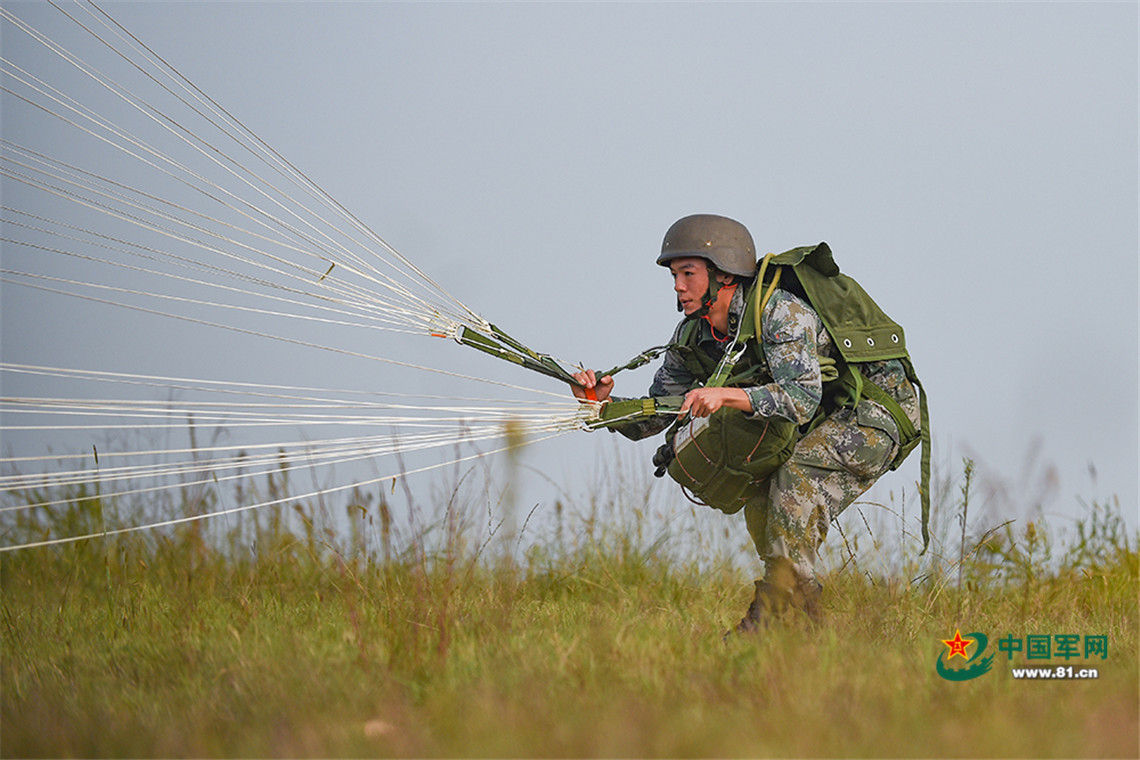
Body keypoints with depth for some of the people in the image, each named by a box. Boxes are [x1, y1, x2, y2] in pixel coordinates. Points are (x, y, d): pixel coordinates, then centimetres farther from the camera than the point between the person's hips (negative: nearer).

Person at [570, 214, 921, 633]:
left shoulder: (780, 312, -29)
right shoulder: (694, 338, -5)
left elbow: (802, 398, -40)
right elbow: (647, 420, -1)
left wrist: (725, 396, -51)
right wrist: (603, 402, -22)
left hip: (880, 405, -8)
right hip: (817, 425, 8)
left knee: (798, 472, -30)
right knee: (762, 506, -8)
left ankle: (783, 595, -30)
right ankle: (804, 621, 0)